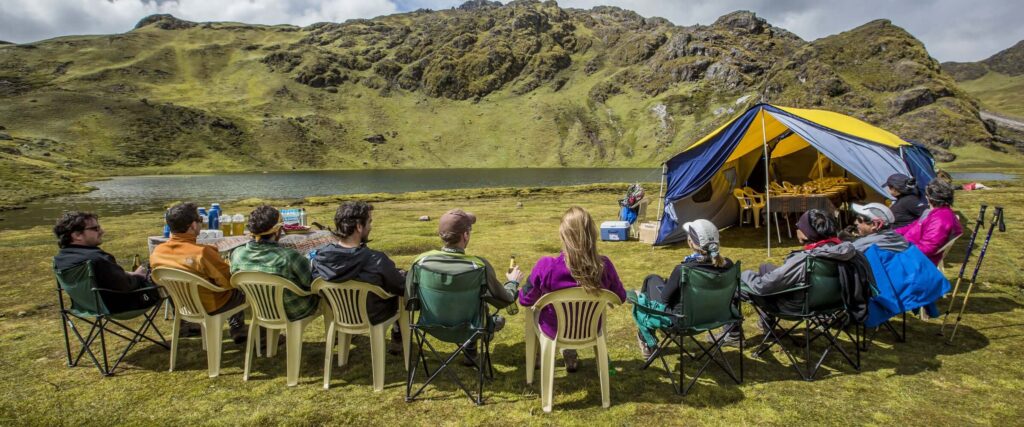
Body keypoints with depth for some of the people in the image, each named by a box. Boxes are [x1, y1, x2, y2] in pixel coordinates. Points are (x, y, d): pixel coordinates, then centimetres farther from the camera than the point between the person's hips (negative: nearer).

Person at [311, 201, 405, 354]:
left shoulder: (320, 257, -20)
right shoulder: (377, 261, -34)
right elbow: (402, 287, -18)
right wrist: (403, 275, 6)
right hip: (373, 317, -5)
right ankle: (398, 339, 31)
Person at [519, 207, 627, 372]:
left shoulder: (546, 266, -32)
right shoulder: (604, 265, -25)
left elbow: (525, 300, -13)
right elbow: (620, 297, -5)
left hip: (556, 330, -2)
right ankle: (569, 355, 46)